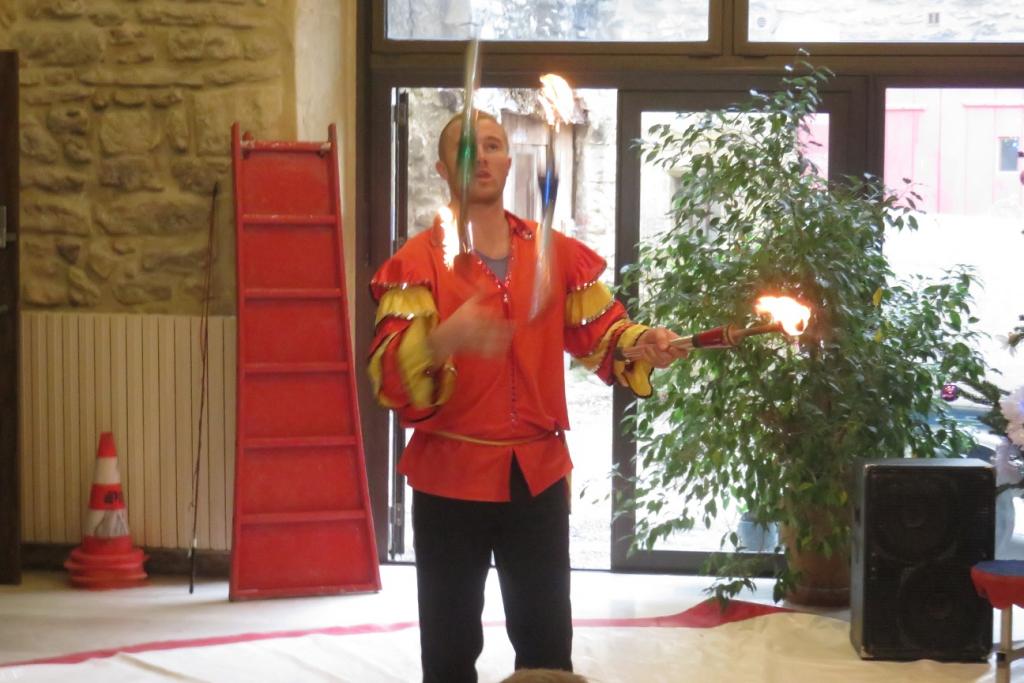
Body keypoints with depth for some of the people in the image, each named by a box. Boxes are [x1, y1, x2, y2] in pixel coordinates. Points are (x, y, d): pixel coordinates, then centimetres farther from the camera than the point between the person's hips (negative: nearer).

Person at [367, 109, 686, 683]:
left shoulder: (558, 253, 4)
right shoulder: (419, 261, -7)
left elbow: (602, 333, 11)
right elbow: (389, 371, -19)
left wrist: (644, 344, -11)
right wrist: (445, 339, -39)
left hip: (539, 473, 3)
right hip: (451, 475, -3)